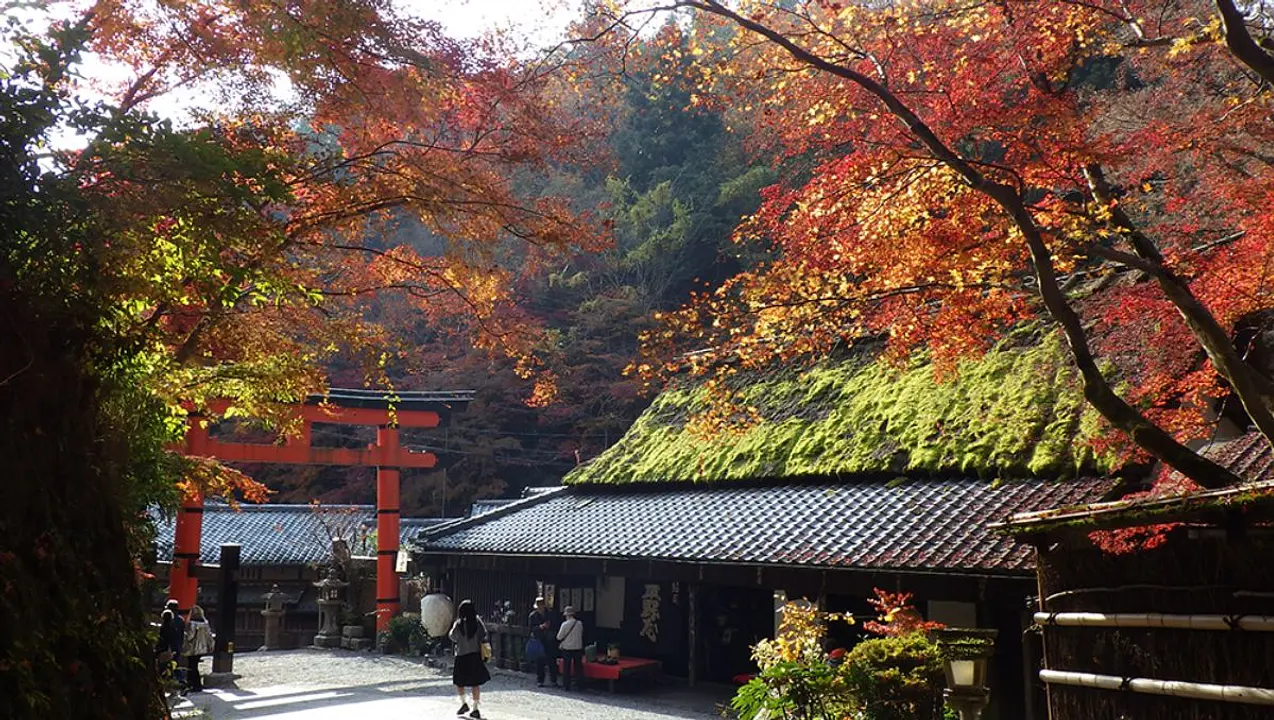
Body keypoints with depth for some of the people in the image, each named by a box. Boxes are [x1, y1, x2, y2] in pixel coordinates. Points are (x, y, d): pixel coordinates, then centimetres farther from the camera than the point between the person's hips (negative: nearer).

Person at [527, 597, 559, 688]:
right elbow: (532, 629, -7)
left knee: (552, 661, 0)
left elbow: (554, 624, 11)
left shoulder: (550, 613, 5)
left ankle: (554, 680, 9)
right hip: (539, 641, -1)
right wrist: (541, 627, -21)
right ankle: (539, 681, 11)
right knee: (539, 662, 1)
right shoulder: (532, 615, -1)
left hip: (550, 640, 1)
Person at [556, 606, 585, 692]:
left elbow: (559, 637, -7)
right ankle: (580, 685, 12)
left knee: (566, 668, 7)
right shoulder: (580, 623, -4)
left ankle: (566, 685, 9)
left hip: (567, 648, -3)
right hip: (578, 648, 3)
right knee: (578, 667, 10)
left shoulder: (565, 624, -14)